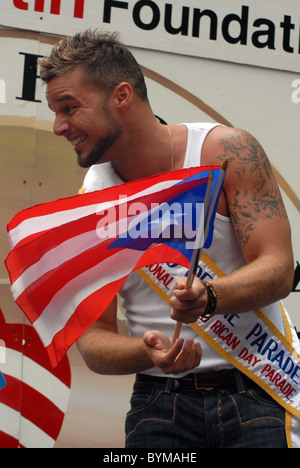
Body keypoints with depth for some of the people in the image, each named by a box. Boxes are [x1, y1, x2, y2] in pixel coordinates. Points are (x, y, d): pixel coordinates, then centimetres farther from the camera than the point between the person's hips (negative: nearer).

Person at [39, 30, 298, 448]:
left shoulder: (229, 151, -5)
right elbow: (93, 338, 2)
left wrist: (208, 298, -29)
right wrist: (146, 351, -20)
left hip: (258, 387, -1)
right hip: (161, 403, 2)